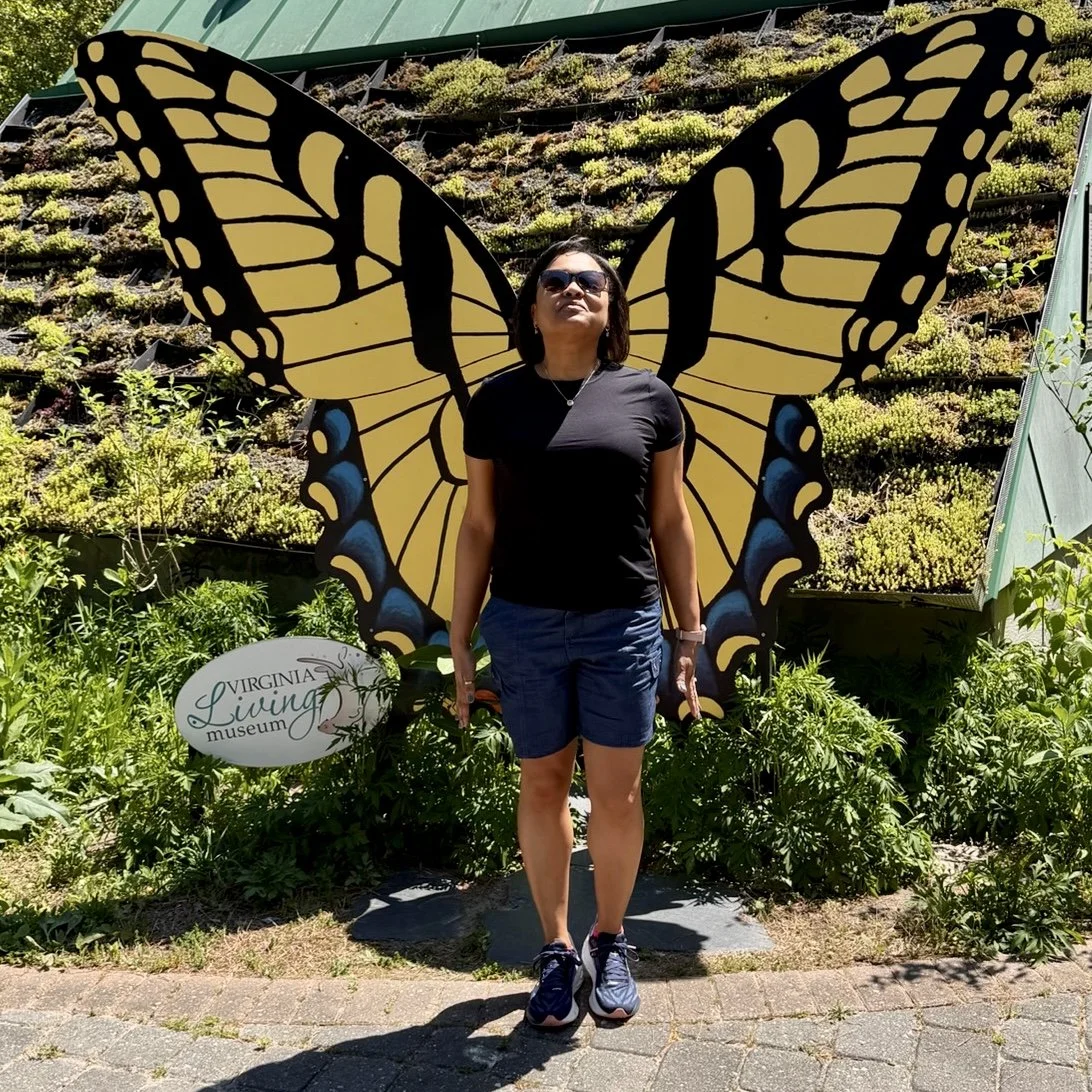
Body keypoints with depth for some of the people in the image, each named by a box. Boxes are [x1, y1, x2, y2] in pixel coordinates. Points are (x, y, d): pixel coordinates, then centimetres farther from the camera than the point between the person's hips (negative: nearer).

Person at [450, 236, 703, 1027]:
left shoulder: (649, 398, 2)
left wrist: (691, 634, 4)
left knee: (617, 792, 8)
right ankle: (557, 949, 30)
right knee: (543, 786, 12)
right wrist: (460, 641, 4)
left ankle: (610, 944, 31)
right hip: (525, 623, 1)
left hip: (624, 623, 0)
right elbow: (479, 527, 6)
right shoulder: (496, 402, 2)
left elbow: (671, 521, 5)